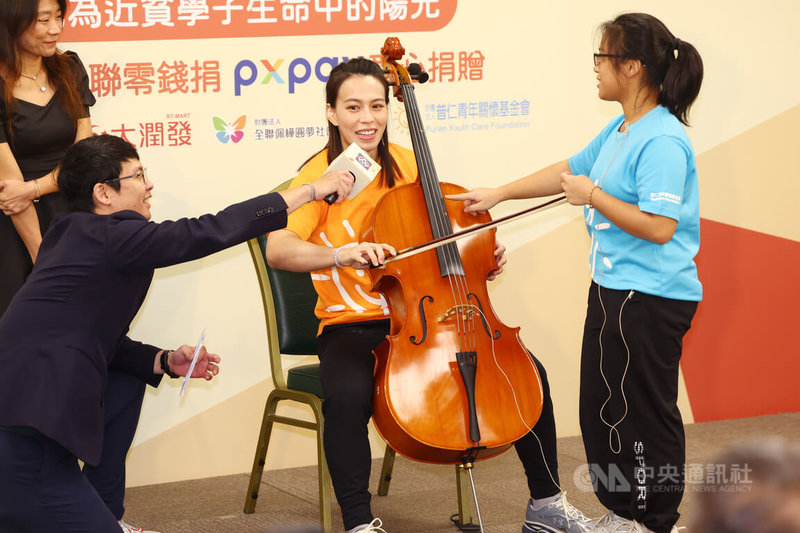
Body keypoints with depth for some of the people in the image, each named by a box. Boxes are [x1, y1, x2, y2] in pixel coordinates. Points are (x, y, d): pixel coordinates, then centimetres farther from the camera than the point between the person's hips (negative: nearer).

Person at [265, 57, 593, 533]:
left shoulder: (406, 165, 7)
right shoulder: (321, 174, -8)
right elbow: (278, 249, -25)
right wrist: (341, 253, -41)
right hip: (352, 327, -5)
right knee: (348, 396, -37)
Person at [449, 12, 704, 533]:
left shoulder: (662, 141, -20)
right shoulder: (619, 131, 10)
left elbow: (659, 227, -27)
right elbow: (569, 170, 25)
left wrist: (593, 195, -20)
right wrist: (498, 194, 27)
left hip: (651, 299, -10)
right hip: (613, 290, 10)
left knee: (642, 409, 0)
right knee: (603, 406, 16)